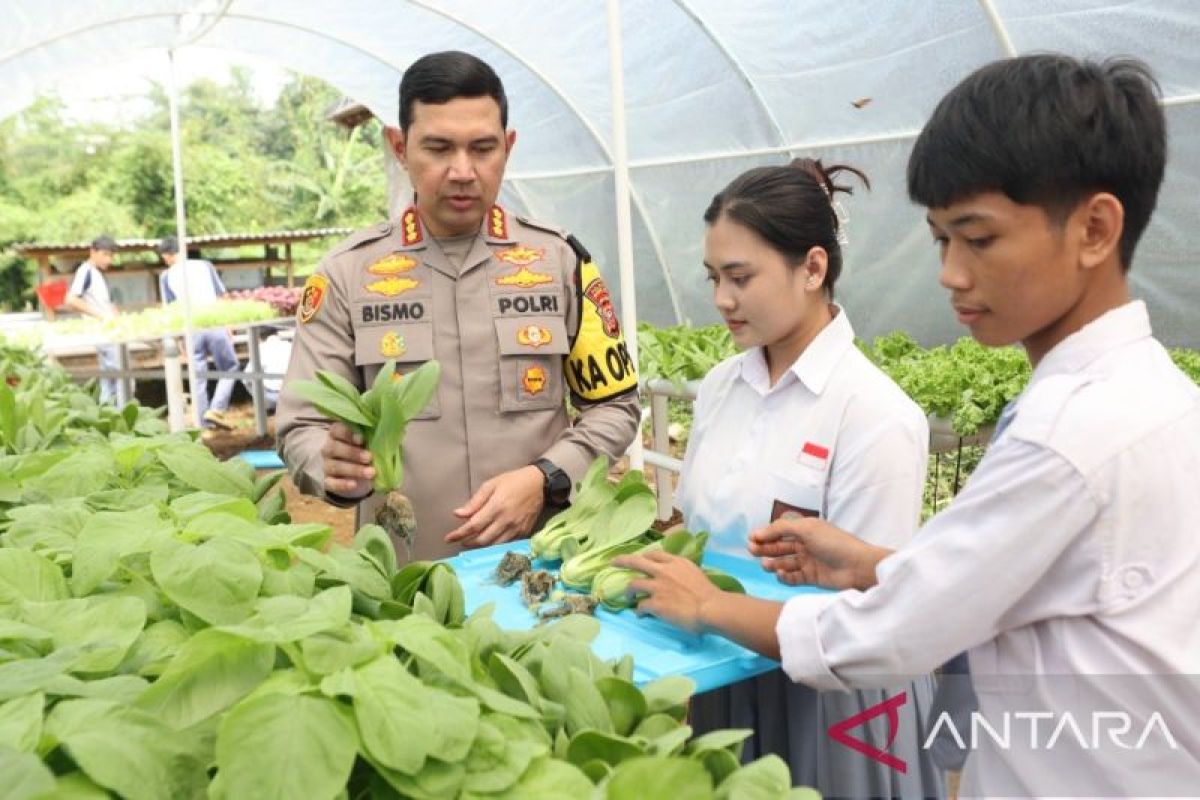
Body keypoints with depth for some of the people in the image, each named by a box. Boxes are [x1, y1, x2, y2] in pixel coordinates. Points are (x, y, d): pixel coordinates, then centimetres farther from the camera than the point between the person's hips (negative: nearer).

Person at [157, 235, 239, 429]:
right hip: (214, 325, -1)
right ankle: (216, 409, -4)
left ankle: (204, 421, 11)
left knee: (198, 377, 9)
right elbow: (222, 298, 7)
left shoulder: (166, 276, 7)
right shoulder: (205, 266, 8)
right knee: (230, 368, 12)